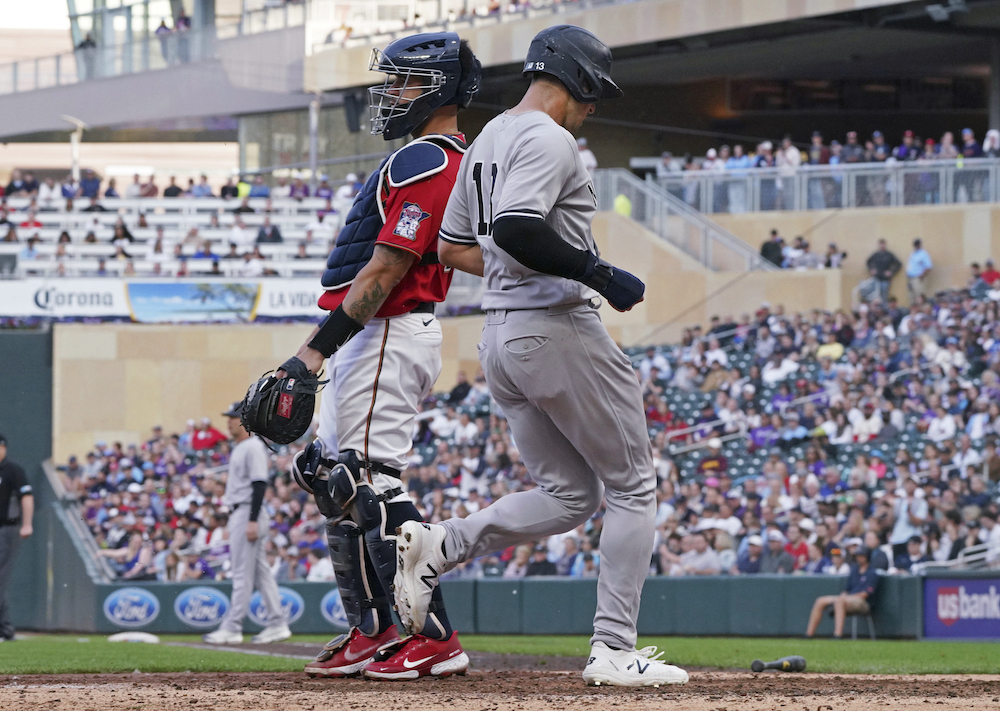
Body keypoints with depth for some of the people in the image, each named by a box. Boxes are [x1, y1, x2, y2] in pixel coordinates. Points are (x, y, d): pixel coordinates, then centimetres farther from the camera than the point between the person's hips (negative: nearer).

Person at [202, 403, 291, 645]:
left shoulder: (254, 447, -13)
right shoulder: (238, 449, 19)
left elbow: (260, 484, -19)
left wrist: (252, 521, -24)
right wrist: (232, 520, 22)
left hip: (249, 512, -11)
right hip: (240, 514, 11)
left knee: (242, 573, -9)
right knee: (260, 571, 9)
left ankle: (232, 628, -9)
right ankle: (278, 623, 10)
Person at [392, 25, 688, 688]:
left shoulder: (485, 142, 17)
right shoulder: (548, 140, -13)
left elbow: (452, 247, 22)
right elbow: (515, 230, -28)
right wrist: (598, 273, -22)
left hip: (500, 335, 9)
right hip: (558, 328, -9)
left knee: (568, 495, 14)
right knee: (633, 485, 2)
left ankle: (438, 545, -6)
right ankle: (614, 649, -3)